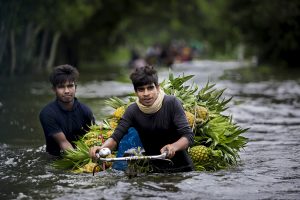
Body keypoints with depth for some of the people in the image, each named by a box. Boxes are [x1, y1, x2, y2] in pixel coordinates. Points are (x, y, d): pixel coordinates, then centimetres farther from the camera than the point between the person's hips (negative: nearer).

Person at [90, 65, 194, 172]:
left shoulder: (171, 103, -15)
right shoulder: (132, 111, -6)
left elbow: (188, 135, -21)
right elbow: (116, 137, -12)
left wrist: (174, 147, -43)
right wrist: (102, 148, -34)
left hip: (182, 169, -3)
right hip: (157, 171, 3)